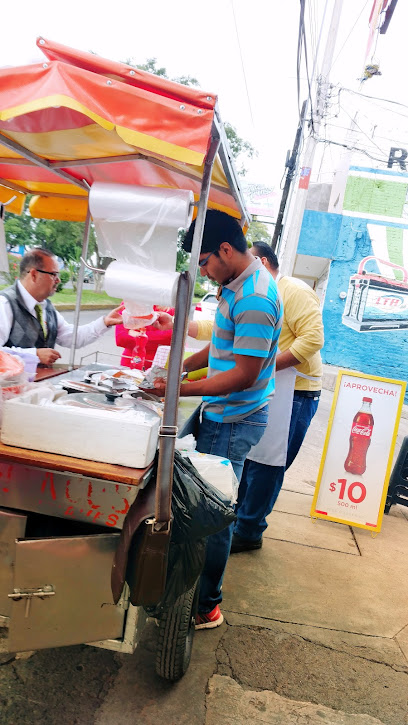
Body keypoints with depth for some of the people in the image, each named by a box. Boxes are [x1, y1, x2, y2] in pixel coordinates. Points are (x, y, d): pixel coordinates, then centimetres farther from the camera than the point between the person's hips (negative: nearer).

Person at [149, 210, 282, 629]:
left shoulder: (254, 301, -24)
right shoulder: (239, 284, 8)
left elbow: (244, 375, -25)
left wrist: (179, 389, -22)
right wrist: (183, 365, 8)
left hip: (233, 422, -10)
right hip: (223, 416, 10)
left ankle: (206, 606, 20)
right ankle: (198, 584, 37)